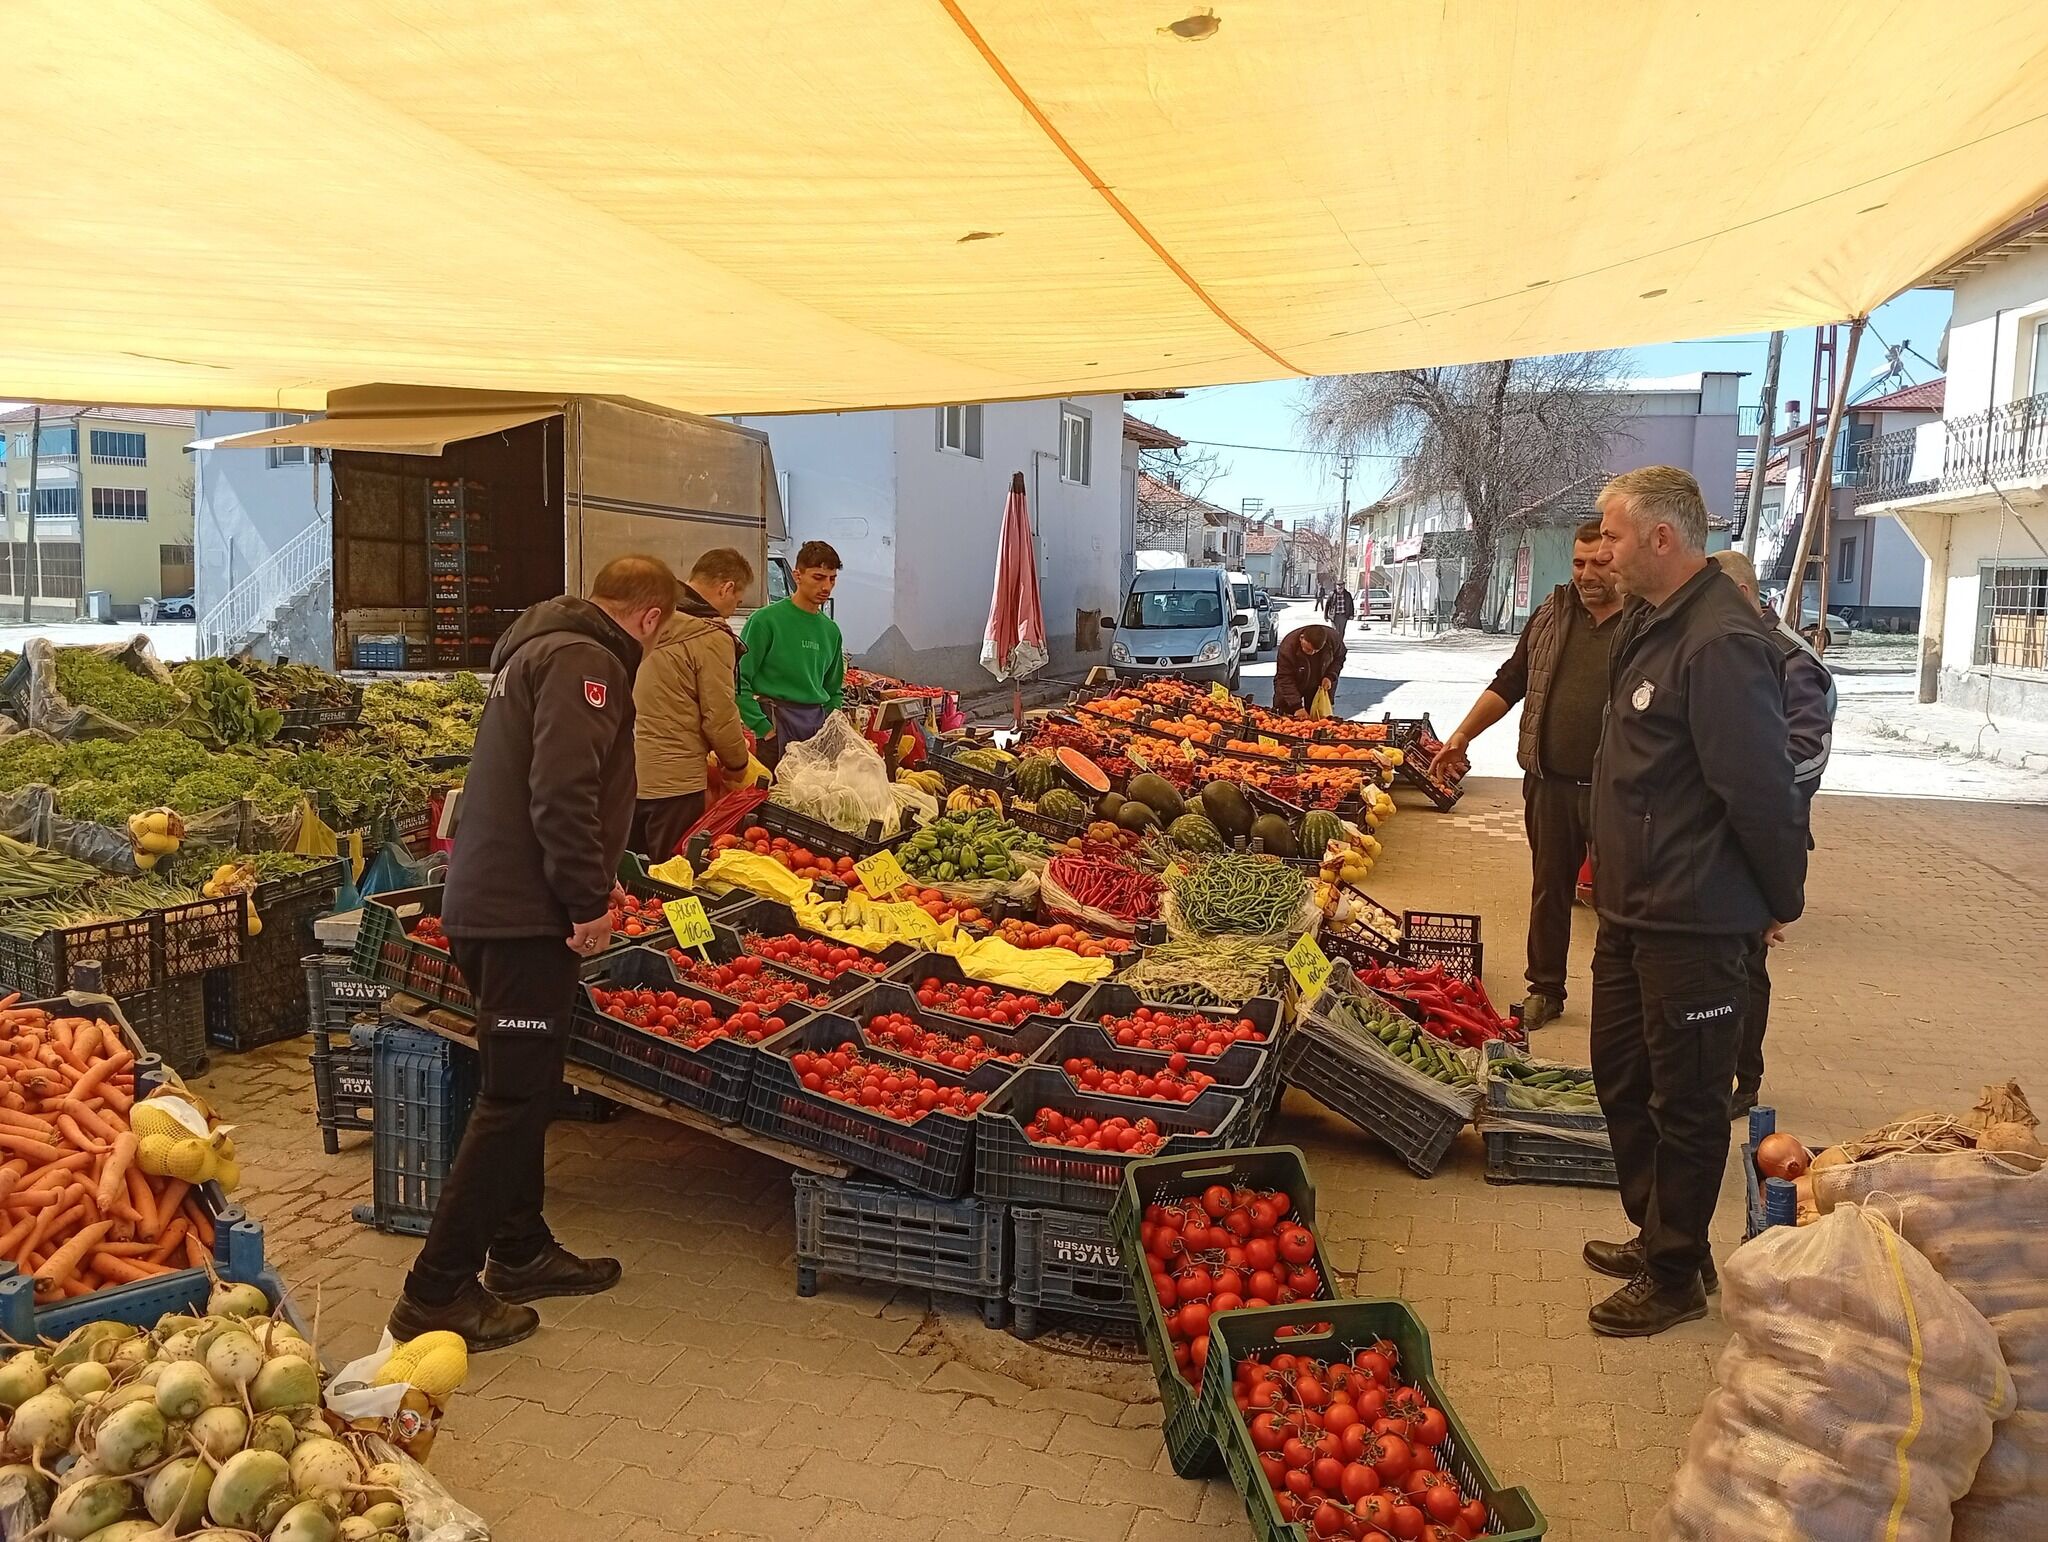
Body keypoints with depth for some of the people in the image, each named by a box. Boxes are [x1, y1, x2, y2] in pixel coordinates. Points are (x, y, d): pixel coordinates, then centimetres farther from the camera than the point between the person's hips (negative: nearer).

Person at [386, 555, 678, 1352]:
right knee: (514, 1098, -4)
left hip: (485, 902, 11)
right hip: (524, 913, -11)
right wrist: (590, 899, -18)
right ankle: (438, 1292, 2)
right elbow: (561, 792, -26)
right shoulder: (585, 661, -14)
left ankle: (519, 1249, 31)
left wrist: (594, 879, 33)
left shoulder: (539, 645, 18)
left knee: (524, 1086, 19)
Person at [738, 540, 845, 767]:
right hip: (778, 723, -6)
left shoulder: (831, 630, 13)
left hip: (819, 725, 6)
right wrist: (763, 727, -14)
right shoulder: (765, 620, -7)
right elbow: (739, 679, -11)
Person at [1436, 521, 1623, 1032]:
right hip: (1551, 784, 5)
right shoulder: (1552, 614, 9)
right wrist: (1462, 736, 12)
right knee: (1549, 889, 14)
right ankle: (1545, 990, 27)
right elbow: (1509, 683, 17)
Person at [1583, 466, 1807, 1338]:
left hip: (1693, 924, -10)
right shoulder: (1650, 624, 10)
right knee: (1622, 1079, 20)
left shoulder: (1720, 644, -23)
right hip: (1632, 909, 10)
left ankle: (1676, 1274, 22)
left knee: (1684, 1102, 6)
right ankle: (1654, 1233, 38)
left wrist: (1782, 899, -10)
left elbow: (1761, 792, -22)